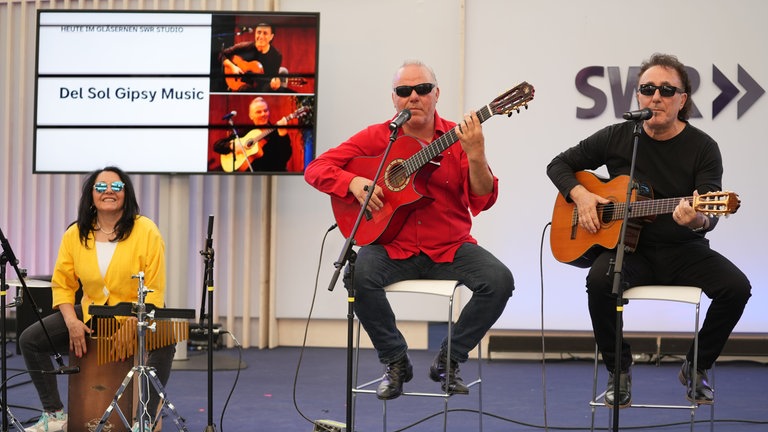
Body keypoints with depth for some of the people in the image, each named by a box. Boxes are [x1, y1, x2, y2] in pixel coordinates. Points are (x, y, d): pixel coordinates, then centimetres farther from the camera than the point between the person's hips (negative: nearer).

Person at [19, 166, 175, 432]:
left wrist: (135, 323, -27)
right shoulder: (75, 235, -2)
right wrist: (72, 322, -11)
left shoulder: (146, 231, -12)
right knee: (30, 340, -8)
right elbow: (62, 285, 5)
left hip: (137, 317, -4)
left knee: (164, 345, -36)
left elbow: (154, 291, -13)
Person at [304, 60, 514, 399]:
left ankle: (448, 360, -2)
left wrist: (475, 155, -25)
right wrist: (354, 183, -16)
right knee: (358, 275, -32)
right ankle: (396, 361, -8)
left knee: (499, 280, -24)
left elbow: (482, 202, -8)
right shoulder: (377, 137, 3)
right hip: (393, 246, 0)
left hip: (450, 248, 1)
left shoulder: (457, 137, 2)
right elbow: (316, 169, 2)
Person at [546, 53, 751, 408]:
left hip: (683, 251, 0)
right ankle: (619, 371, -10)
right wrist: (580, 195, -8)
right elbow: (559, 165, 12)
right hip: (630, 248, 0)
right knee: (599, 280, -33)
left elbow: (710, 216, -14)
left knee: (736, 287, -26)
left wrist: (698, 220, -39)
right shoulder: (617, 138, 2)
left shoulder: (702, 148, -4)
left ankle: (696, 368, 1)